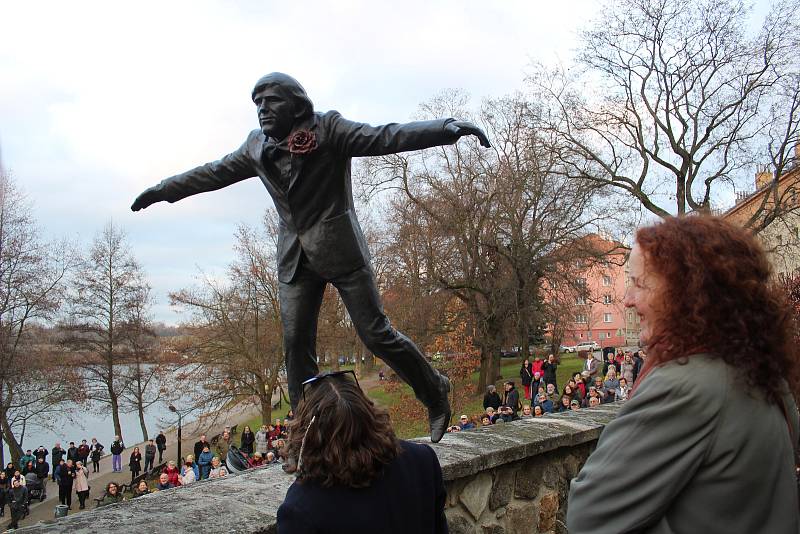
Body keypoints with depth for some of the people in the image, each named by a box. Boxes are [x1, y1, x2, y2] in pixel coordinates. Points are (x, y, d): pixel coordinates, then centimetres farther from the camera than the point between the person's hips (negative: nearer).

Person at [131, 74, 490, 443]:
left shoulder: (327, 129, -6)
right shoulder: (257, 146, 11)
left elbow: (384, 137, -16)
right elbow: (214, 173, 23)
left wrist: (447, 128, -29)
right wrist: (162, 190, 29)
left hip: (341, 249, -5)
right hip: (295, 259, 5)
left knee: (375, 333, -4)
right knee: (296, 344, 0)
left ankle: (435, 394, 19)